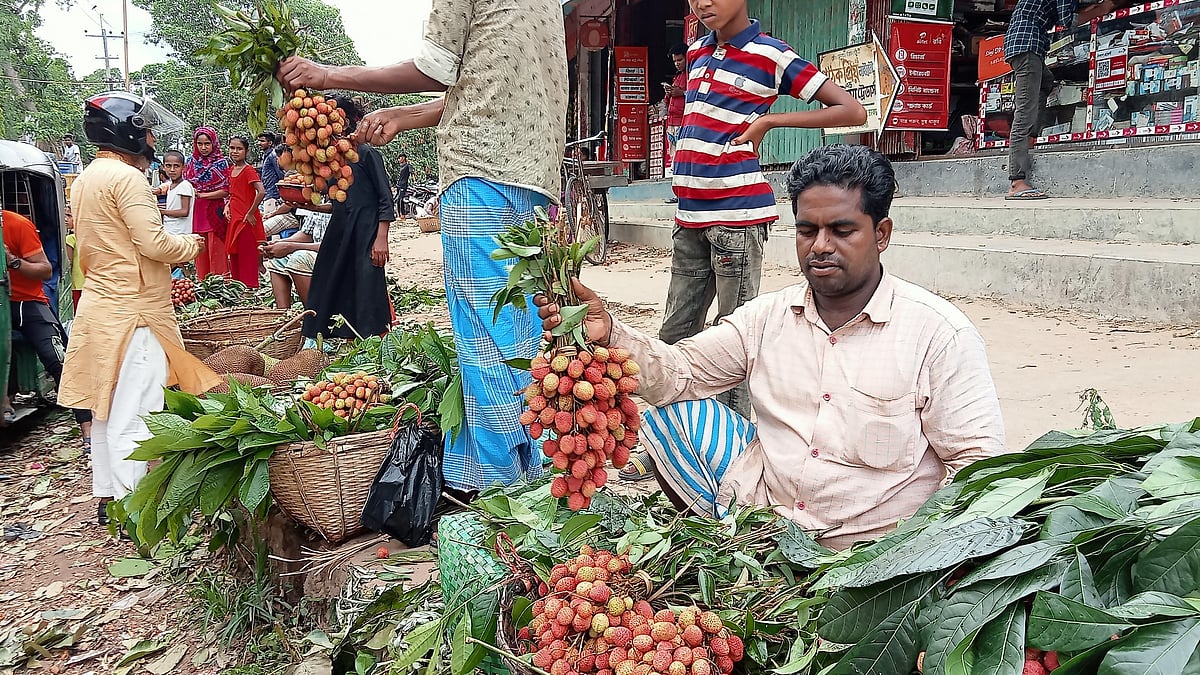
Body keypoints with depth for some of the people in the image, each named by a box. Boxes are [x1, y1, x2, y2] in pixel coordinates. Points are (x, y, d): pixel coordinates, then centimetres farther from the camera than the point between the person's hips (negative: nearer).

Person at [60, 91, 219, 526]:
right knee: (131, 417, -5)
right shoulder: (127, 177, -15)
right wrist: (189, 245, -2)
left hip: (100, 306, 10)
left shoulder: (85, 179, 15)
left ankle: (106, 497, 26)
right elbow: (153, 242, -21)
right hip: (133, 313, -10)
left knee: (106, 408, 16)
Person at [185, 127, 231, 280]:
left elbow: (225, 191, -8)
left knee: (216, 252, -4)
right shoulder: (192, 162, 11)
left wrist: (202, 195, -14)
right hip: (197, 213, 4)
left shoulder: (221, 162, -3)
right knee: (200, 254, 6)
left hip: (215, 213, -4)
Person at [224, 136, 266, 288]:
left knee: (247, 260, -3)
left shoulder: (248, 170, -13)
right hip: (234, 219, 9)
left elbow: (261, 192, -26)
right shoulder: (231, 170, 11)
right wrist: (227, 205, 5)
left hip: (247, 220, -9)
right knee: (234, 259, 14)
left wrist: (250, 213, -20)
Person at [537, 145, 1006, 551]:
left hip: (872, 548, -4)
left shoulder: (940, 333, -10)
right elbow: (680, 372, -1)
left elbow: (977, 462, -10)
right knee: (671, 413, -5)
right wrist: (608, 333, -19)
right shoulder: (768, 316, 5)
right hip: (766, 505, 4)